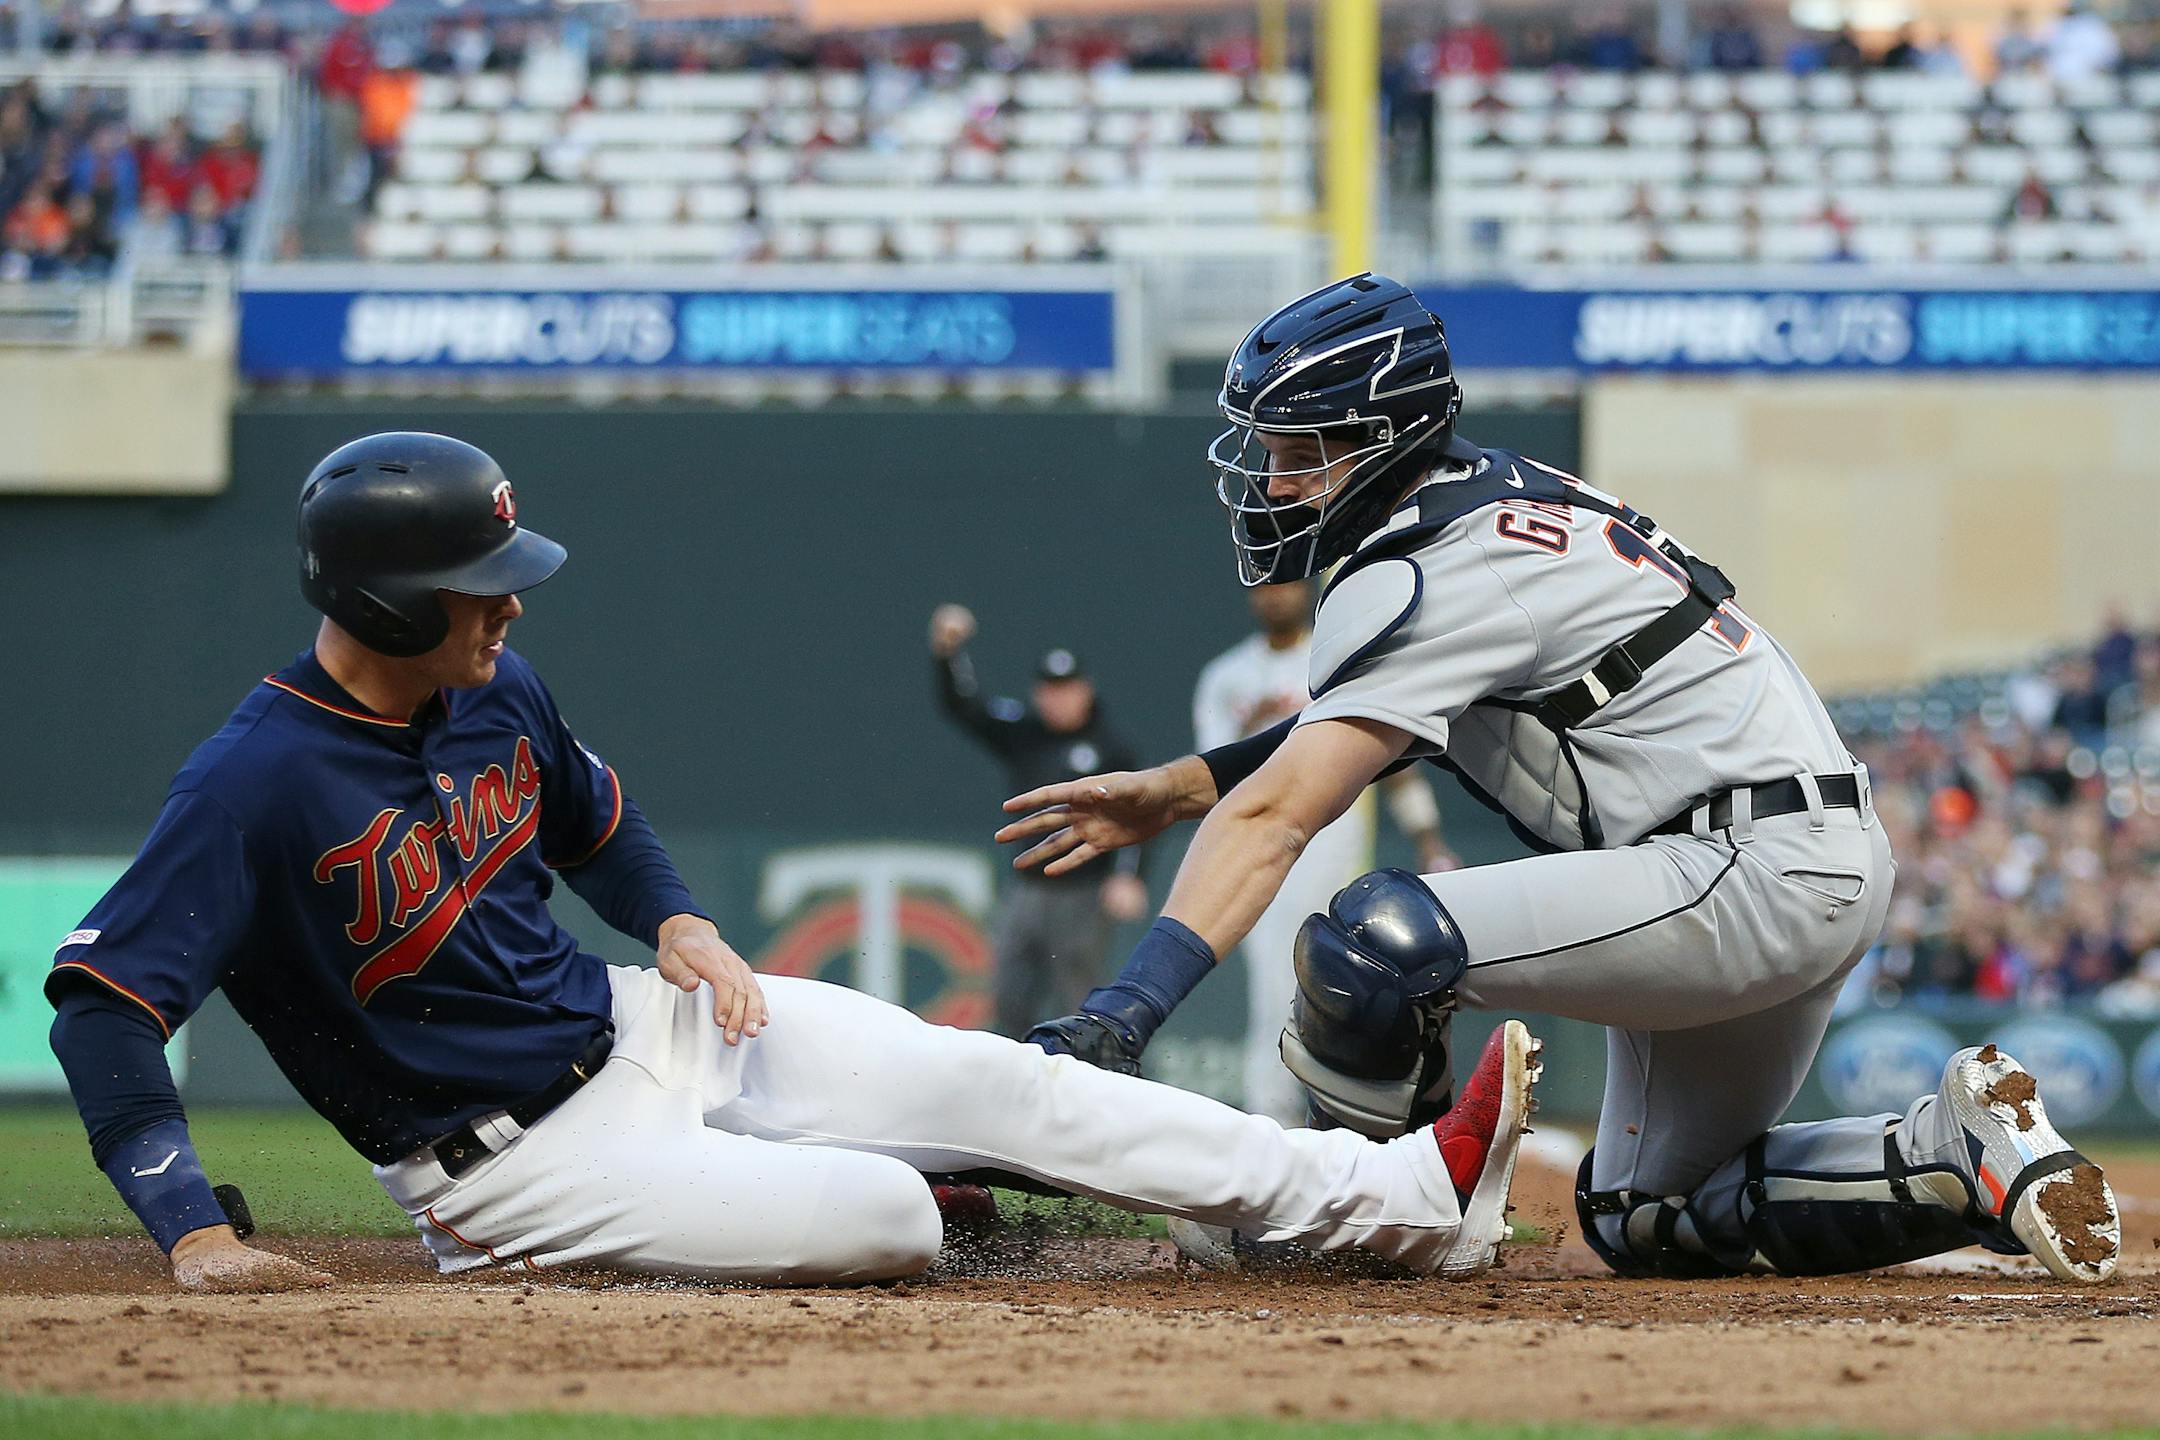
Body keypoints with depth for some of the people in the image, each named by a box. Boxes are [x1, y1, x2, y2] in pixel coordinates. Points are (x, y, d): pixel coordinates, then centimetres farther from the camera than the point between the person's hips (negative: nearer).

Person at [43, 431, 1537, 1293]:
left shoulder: (498, 694, 0)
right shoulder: (259, 782, -25)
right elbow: (102, 998, -28)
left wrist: (679, 920, 1)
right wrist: (195, 1233, -34)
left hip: (650, 1022, 8)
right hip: (525, 1147, -8)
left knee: (1010, 1083, -1)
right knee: (888, 1222, -22)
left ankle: (1407, 1201, 1)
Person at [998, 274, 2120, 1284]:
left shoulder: (1429, 577, -17)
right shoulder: (1488, 494, 12)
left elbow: (1271, 820, -25)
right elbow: (1357, 727, 27)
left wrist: (1122, 1013, -30)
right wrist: (1177, 789, 16)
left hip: (1756, 874, -11)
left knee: (1376, 941, -27)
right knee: (1651, 1224, 21)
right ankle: (1958, 1153, 12)